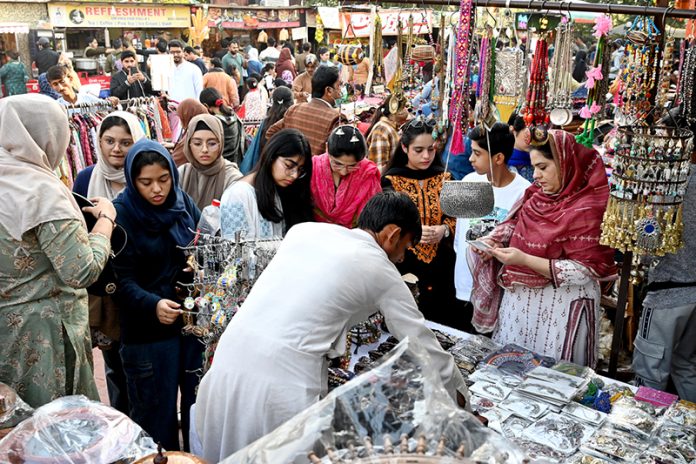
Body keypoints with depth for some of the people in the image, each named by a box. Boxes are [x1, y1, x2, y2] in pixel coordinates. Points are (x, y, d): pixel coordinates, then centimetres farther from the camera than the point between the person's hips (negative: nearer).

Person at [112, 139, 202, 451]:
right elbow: (123, 281, -14)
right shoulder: (121, 215, -11)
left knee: (198, 401, 17)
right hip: (148, 330, -4)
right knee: (156, 411, 13)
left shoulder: (184, 203, 1)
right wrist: (153, 305, -32)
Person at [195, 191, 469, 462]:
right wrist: (458, 394, 28)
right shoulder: (383, 272, 5)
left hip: (232, 350, 6)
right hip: (285, 371, -6)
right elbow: (422, 343, 12)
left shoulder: (305, 229, 16)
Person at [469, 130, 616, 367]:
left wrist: (524, 260, -25)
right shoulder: (539, 194, 1)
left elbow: (586, 271, -20)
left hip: (559, 308, -6)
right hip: (519, 298, 7)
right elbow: (515, 224, 12)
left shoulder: (585, 209, -19)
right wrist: (492, 240, -10)